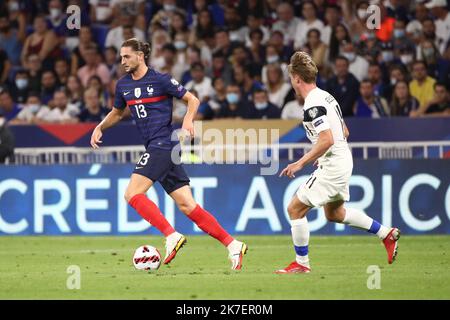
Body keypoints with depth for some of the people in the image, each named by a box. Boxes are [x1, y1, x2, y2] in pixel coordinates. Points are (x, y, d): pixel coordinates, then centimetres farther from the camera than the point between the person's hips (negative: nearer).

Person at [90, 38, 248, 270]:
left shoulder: (160, 80, -7)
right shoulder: (123, 85, 14)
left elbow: (192, 100, 0)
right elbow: (117, 112, 31)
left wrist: (188, 120, -17)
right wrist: (100, 127, 15)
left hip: (164, 144, -7)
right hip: (155, 148, 7)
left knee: (132, 194, -17)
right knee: (186, 206, 1)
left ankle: (172, 236, -18)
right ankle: (232, 245, 1)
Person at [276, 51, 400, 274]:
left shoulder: (313, 105, -20)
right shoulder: (325, 96, 11)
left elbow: (327, 140, -28)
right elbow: (344, 132, 18)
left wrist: (301, 163, -25)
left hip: (331, 167, -10)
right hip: (343, 161, 10)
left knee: (295, 209, -3)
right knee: (334, 213, 25)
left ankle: (301, 263, 2)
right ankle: (387, 234, 26)